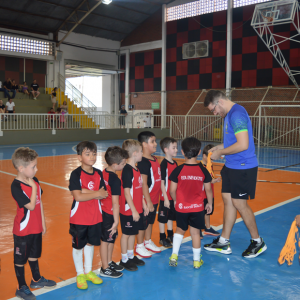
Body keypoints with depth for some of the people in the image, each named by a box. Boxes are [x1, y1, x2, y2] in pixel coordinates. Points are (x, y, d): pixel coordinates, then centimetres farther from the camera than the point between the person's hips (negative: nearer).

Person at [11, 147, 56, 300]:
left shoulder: (35, 181, -2)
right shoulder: (16, 186, -24)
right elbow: (31, 206, -27)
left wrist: (43, 223, 11)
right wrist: (33, 187, -23)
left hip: (36, 228, 7)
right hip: (23, 230, -7)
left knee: (34, 254, 24)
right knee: (20, 259, 10)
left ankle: (36, 280, 43)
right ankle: (21, 287, 25)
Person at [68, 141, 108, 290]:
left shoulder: (98, 173, -1)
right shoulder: (76, 174, -17)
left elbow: (104, 194, -6)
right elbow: (78, 196, -25)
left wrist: (86, 191, -19)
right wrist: (96, 193, -17)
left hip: (95, 216, 5)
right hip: (79, 217, -4)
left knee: (90, 243, 18)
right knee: (78, 245, 11)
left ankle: (88, 271, 36)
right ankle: (80, 274, 29)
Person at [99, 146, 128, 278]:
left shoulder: (103, 173, 2)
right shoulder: (115, 179, -23)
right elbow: (115, 202, -22)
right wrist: (116, 221, -17)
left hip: (104, 211, 8)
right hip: (109, 214, -8)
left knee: (112, 238, 21)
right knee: (106, 240, 5)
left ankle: (109, 262, 37)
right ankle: (105, 269, 20)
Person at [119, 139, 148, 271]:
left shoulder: (136, 169, 8)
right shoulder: (127, 171, -20)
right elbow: (126, 192, -21)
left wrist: (144, 205, 17)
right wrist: (133, 210, -20)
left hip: (137, 209, 9)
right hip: (128, 210, -9)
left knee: (133, 233, 18)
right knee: (126, 234, 5)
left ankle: (131, 256, 32)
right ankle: (124, 260, 19)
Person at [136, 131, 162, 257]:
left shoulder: (154, 159, 8)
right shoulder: (143, 162, -20)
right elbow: (143, 183, -21)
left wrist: (155, 198, 17)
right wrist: (148, 201, -19)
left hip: (154, 198, 9)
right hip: (147, 200, -9)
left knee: (150, 221, 21)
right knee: (142, 223, 6)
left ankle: (148, 242, 38)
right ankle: (139, 246, 22)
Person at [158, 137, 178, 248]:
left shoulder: (175, 163, 6)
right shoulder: (164, 164, -17)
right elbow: (162, 183, -17)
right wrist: (166, 199, -18)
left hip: (174, 197, 8)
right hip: (166, 197, -7)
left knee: (171, 217, 19)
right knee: (163, 218, 7)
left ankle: (170, 236, 33)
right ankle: (162, 238, 19)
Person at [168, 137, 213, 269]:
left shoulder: (178, 170, -11)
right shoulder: (203, 171, -7)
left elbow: (172, 190, -7)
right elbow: (208, 190, 0)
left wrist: (175, 201, 12)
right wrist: (209, 203, 15)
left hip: (181, 207, 0)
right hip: (197, 208, 0)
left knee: (180, 230, 21)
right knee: (195, 232, 11)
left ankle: (174, 255, 13)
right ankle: (197, 260, 23)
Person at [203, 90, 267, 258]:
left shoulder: (237, 114, -20)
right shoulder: (229, 114, 12)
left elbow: (243, 144, -26)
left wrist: (220, 153, -15)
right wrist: (220, 147, 9)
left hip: (243, 167, -10)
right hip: (232, 166, 10)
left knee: (239, 203, 0)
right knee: (228, 200, 11)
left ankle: (258, 242, 20)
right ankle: (224, 243, 21)